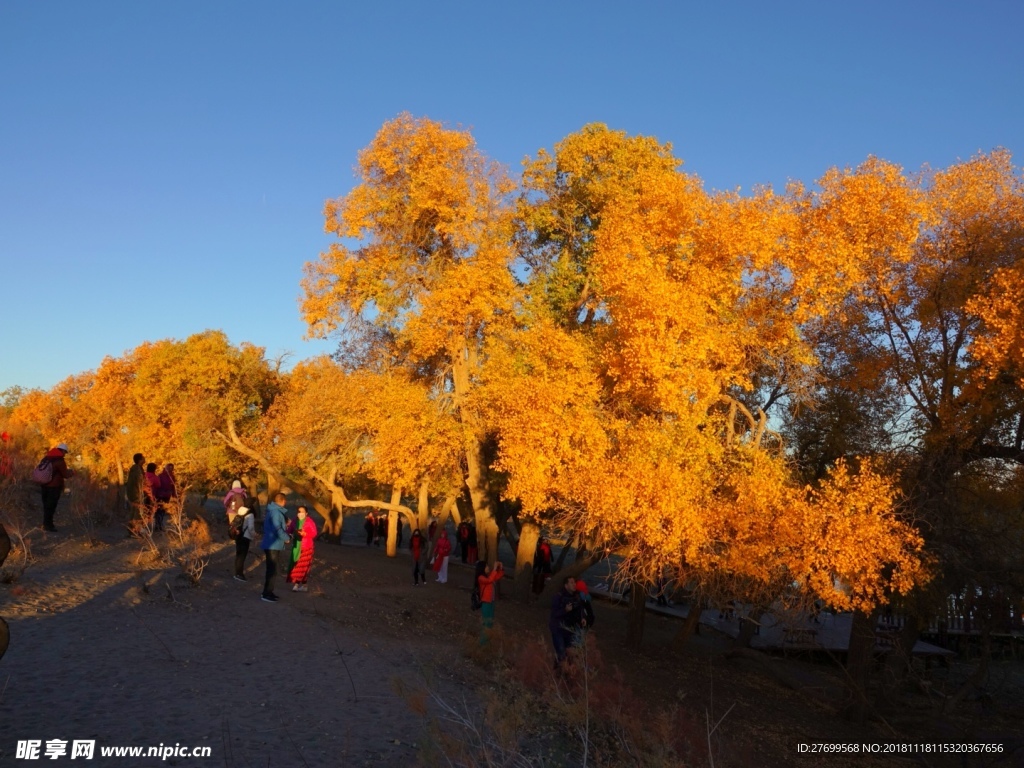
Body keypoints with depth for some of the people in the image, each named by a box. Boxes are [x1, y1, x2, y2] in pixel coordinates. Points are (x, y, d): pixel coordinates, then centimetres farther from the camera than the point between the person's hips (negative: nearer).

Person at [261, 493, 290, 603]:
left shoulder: (275, 511, 14)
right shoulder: (275, 512, -18)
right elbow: (277, 529, -24)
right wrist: (286, 538, -11)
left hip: (273, 545, 10)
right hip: (272, 546, -10)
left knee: (271, 570, 18)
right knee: (272, 571, -5)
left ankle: (268, 591, 26)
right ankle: (266, 594, -1)